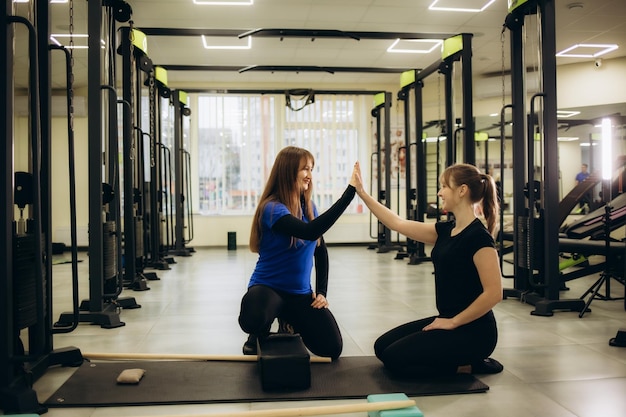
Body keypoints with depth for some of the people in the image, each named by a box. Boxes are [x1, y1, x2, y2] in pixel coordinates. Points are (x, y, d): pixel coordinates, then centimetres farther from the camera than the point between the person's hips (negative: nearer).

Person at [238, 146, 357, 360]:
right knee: (253, 320, -40)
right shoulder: (272, 208, -19)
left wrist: (321, 292, 2)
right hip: (267, 286, -6)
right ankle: (259, 335, 1)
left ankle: (292, 323, 24)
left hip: (300, 293, 6)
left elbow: (321, 252, 12)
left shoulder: (309, 208, 3)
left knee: (332, 348, -8)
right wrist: (350, 191, -37)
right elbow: (311, 231, -35)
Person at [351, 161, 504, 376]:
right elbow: (398, 224, 10)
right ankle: (461, 359, 13)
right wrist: (363, 194, 9)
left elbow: (493, 293, -22)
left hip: (473, 330, -9)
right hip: (449, 321, 9)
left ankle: (470, 364, 1)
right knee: (383, 346, 9)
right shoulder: (446, 230, 7)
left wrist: (454, 322, -16)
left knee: (395, 358, -11)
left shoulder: (479, 236, -19)